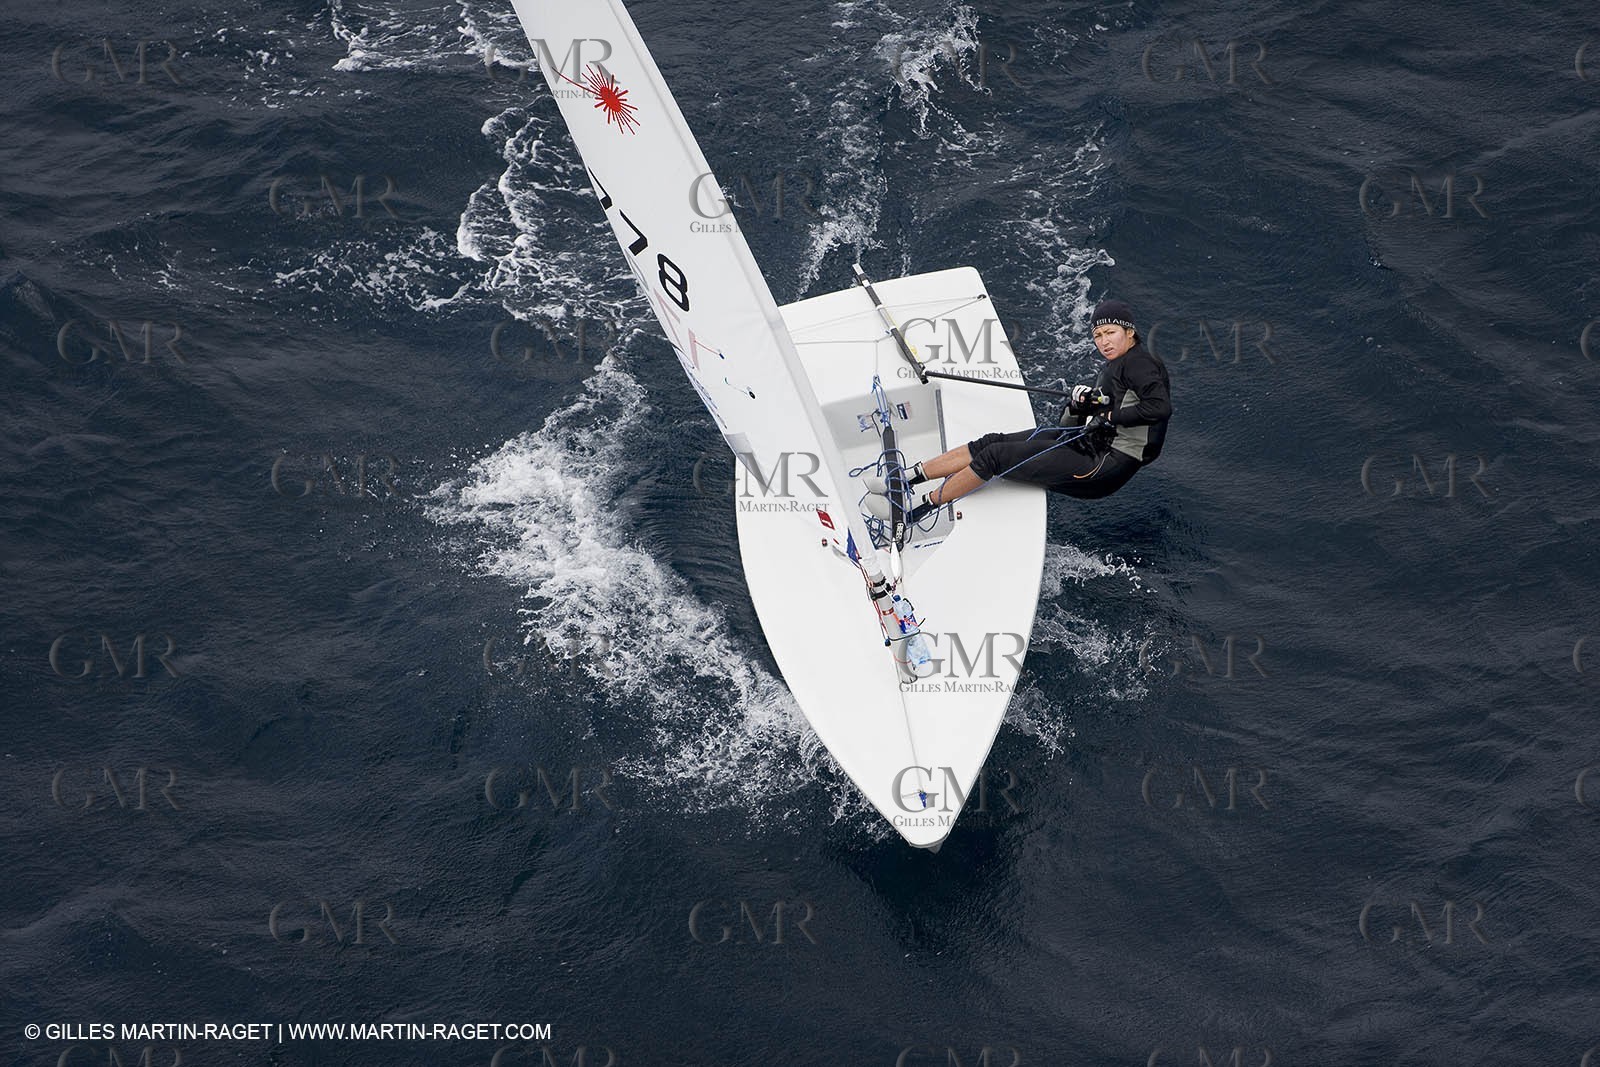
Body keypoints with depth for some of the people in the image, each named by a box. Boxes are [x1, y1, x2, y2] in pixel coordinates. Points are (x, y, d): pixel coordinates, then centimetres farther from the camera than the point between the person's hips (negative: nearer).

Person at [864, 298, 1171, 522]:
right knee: (991, 443, 1)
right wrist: (1078, 406, -4)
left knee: (995, 456, -12)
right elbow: (1072, 425, 18)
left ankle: (920, 507, -4)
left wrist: (1111, 417, -18)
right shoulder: (1112, 370, 22)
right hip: (1088, 447, 9)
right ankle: (903, 477, 3)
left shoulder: (1138, 362, -7)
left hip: (1105, 465, -9)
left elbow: (1161, 407, -26)